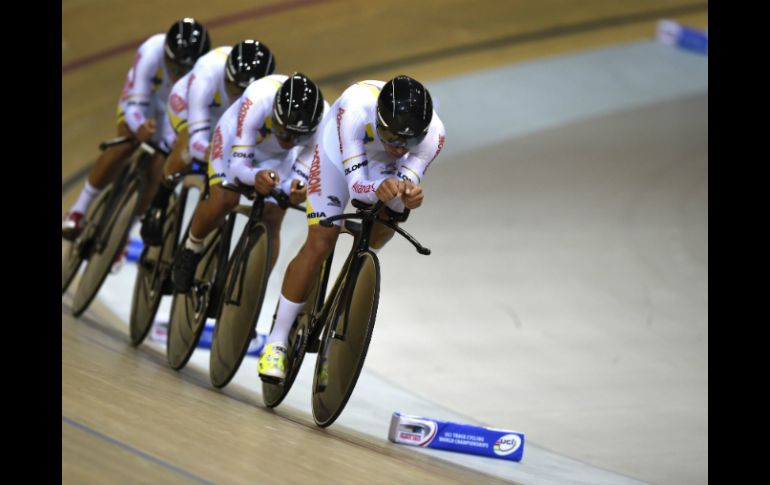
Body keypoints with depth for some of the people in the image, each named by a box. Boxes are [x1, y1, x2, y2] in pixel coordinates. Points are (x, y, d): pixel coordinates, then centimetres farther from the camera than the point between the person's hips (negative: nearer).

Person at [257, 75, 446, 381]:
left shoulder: (433, 133, -36)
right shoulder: (355, 109, -43)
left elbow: (406, 185, -30)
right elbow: (355, 184, -42)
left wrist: (411, 195, -53)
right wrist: (379, 189, -63)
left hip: (386, 166, 3)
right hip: (340, 154, -3)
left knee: (382, 231, -22)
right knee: (320, 244, -13)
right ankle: (277, 340, -4)